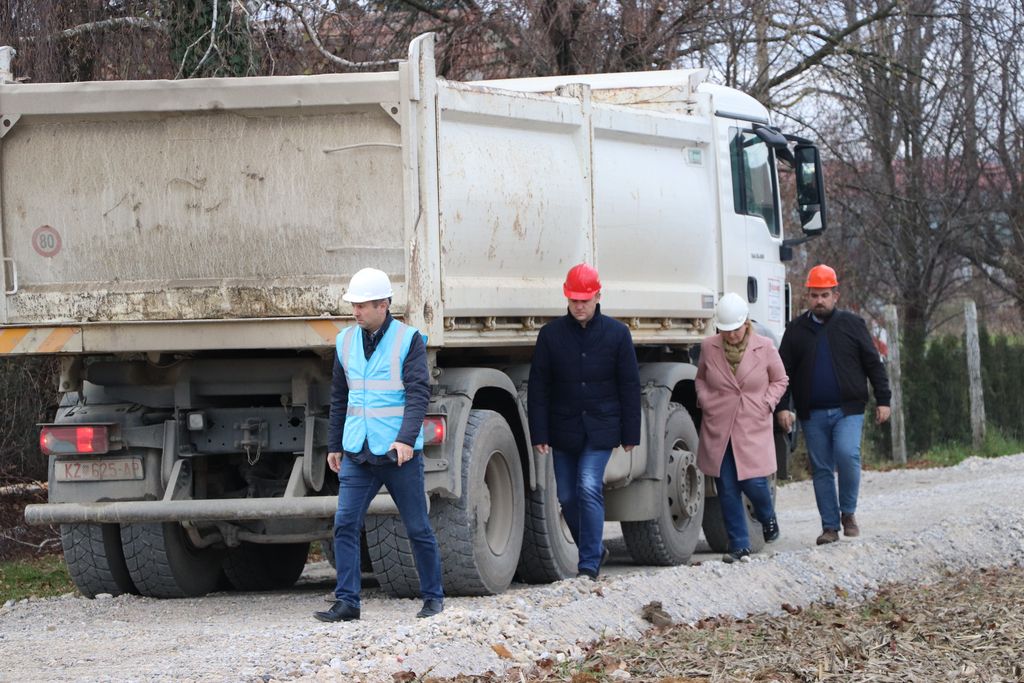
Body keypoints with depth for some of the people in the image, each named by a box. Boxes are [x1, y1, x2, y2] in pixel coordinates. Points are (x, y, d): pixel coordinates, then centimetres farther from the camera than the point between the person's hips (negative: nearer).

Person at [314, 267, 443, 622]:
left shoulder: (408, 340, -5)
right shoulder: (346, 341, 10)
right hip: (357, 453, 4)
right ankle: (347, 602, -4)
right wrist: (334, 445, 18)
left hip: (400, 454, -4)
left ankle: (433, 597, 17)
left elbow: (418, 393, -13)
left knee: (418, 528, 4)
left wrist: (406, 439, -25)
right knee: (345, 524, -7)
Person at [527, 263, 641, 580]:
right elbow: (538, 387, 2)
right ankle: (594, 549, 28)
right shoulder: (551, 334, 1)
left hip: (601, 428, -3)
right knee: (568, 496, 7)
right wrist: (539, 434, -4)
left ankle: (589, 565, -13)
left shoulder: (616, 333, 0)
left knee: (589, 488, -16)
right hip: (564, 429, 3)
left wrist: (630, 434, 1)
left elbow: (629, 386, 4)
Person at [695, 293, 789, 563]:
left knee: (754, 483, -8)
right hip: (718, 430, 2)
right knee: (727, 490, 0)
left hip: (753, 429, -2)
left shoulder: (764, 347, -2)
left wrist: (767, 404, -3)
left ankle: (768, 517, 28)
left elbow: (780, 380, 11)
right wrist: (704, 400, 1)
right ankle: (739, 546, 7)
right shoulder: (709, 347, 2)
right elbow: (700, 378, 18)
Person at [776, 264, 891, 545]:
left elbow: (873, 364, 7)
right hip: (812, 414, 2)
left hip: (848, 409, -2)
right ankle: (830, 526, 9)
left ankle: (848, 512, -2)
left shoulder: (851, 324, 5)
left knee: (847, 455, -21)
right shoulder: (796, 330, 9)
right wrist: (782, 407, -1)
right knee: (821, 469, 3)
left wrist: (883, 400, 2)